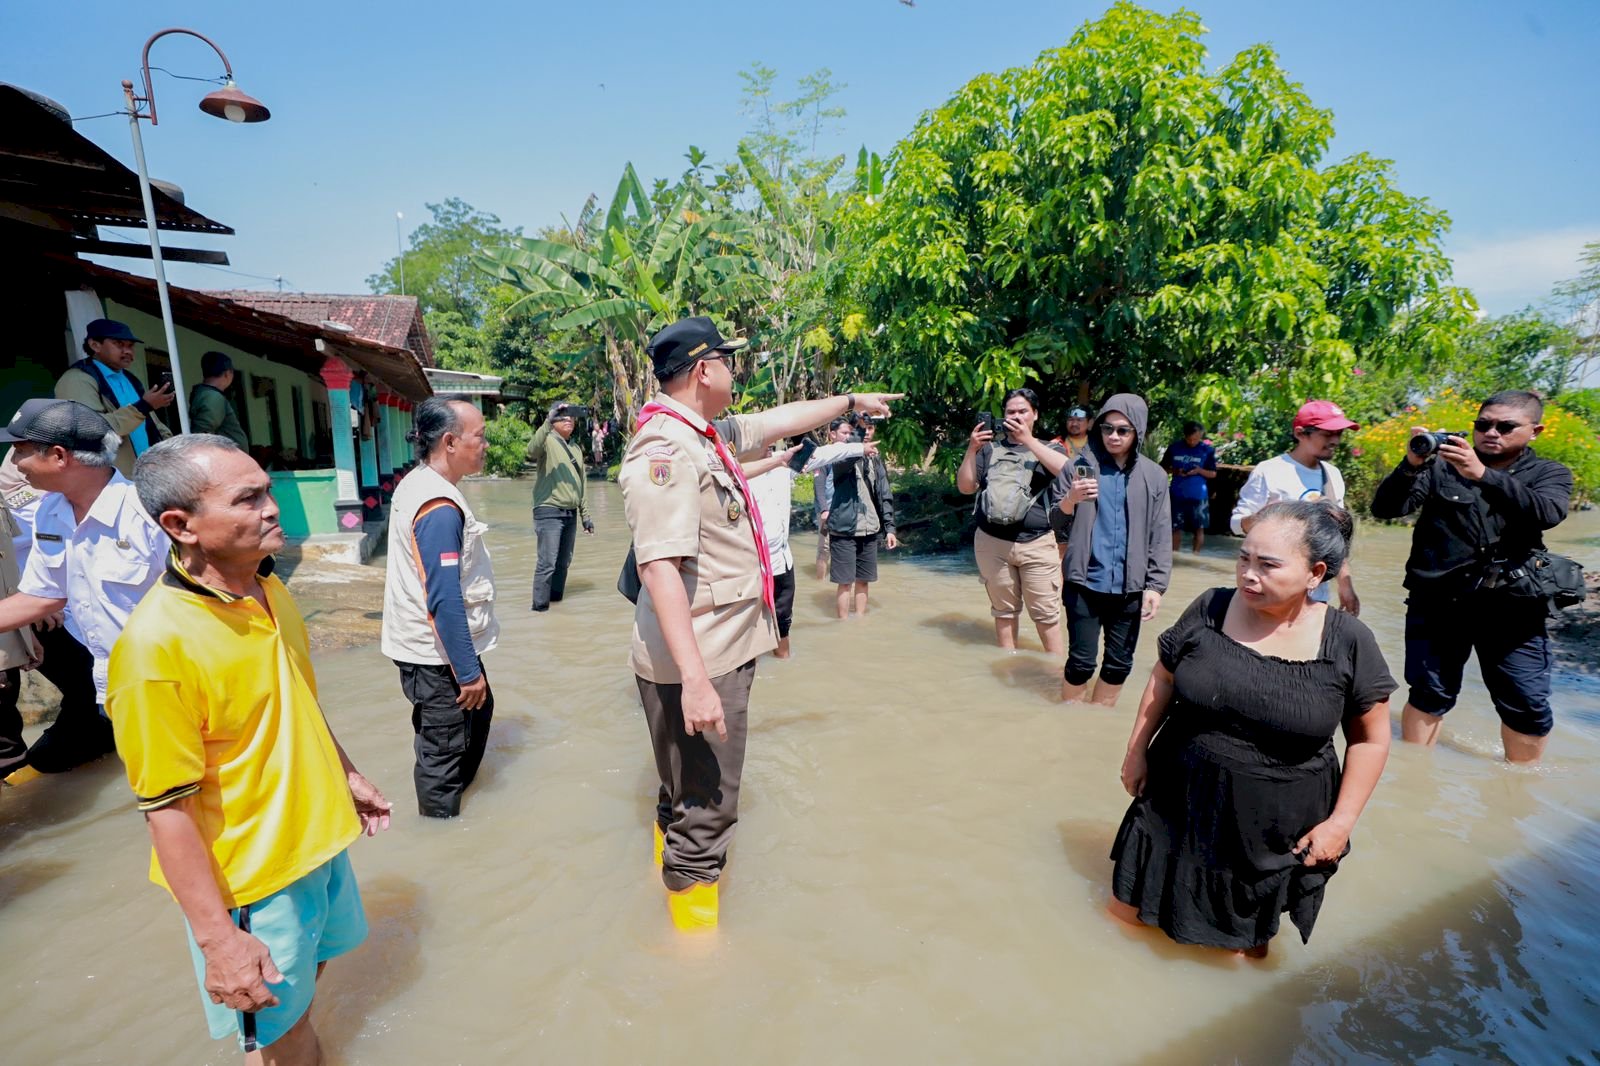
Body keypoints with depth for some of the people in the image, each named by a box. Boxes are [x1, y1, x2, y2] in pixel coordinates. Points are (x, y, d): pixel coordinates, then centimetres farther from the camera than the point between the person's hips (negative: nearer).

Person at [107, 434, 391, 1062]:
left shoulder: (270, 591, -3)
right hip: (251, 878, -7)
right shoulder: (157, 643, -27)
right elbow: (167, 810, -22)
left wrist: (346, 775, 19)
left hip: (318, 839, 7)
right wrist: (218, 940, -19)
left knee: (310, 972, 28)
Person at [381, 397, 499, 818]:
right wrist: (468, 672, -21)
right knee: (444, 747, 6)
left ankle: (455, 787, 43)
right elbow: (444, 599, -28)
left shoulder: (415, 484, 6)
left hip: (425, 642, 10)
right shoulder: (440, 507, -26)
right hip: (439, 653, -10)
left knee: (479, 710, 25)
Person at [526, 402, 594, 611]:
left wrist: (585, 515, 19)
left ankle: (556, 598, 25)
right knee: (547, 562, -9)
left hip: (570, 514, 7)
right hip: (549, 512, -7)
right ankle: (540, 605, -2)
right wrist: (547, 423, -36)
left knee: (564, 562, 13)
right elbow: (532, 450, -28)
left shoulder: (576, 450, 18)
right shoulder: (548, 441, -3)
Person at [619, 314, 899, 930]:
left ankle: (677, 874, 49)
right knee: (705, 810, 5)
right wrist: (695, 679, -34)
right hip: (697, 666, -10)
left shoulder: (706, 436, 10)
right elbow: (660, 568, -30)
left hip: (721, 653, 10)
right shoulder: (665, 449, -21)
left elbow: (780, 421, 25)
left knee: (684, 795, 28)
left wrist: (850, 402, 35)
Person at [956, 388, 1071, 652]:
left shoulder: (1049, 448, 9)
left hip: (1037, 544, -1)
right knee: (1004, 610, 9)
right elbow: (965, 487, 4)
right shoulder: (990, 448, 12)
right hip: (992, 543, 1)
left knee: (1046, 613, 1)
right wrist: (971, 450, -9)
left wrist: (1028, 440, -18)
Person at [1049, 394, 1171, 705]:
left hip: (1129, 587, 2)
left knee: (1120, 663, 11)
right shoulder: (1078, 467, 0)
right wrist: (1069, 502, -19)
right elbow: (1057, 525, 1)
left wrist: (1155, 585, -2)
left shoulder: (1154, 476, 4)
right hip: (1085, 583, -2)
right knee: (1082, 661, 1)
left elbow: (1160, 538, 4)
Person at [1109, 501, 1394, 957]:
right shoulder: (1210, 609, -10)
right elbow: (1163, 680, 2)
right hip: (1176, 806, 2)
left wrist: (1341, 821, -5)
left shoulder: (1348, 642, -13)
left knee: (1242, 945, 21)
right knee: (1127, 912, 16)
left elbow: (1370, 739, -2)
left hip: (1272, 832, -1)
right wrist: (1137, 751, 4)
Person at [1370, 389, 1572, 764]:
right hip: (1437, 603, -1)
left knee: (1528, 706, 8)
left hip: (1513, 609, 1)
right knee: (1429, 694, 6)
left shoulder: (1549, 474, 7)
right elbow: (1384, 509, -7)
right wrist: (1411, 465, -23)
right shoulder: (1441, 466, 5)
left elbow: (1546, 514, -16)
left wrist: (1482, 474, -30)